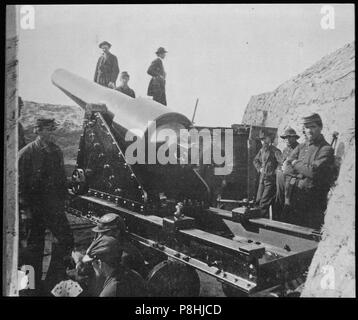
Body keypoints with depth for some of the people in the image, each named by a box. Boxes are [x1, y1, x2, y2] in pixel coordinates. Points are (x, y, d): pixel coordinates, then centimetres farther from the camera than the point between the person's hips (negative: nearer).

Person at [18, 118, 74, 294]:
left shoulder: (56, 151, 7)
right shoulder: (26, 154, -11)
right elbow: (20, 184, -11)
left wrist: (62, 200, 11)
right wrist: (25, 208, -13)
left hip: (54, 207, 5)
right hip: (33, 209, -5)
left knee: (66, 239, 4)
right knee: (34, 247, 6)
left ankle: (52, 280, 21)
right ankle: (34, 285, 23)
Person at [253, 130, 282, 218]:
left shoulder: (275, 151, -11)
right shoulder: (262, 150, 10)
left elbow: (282, 163, -23)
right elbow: (255, 160, 27)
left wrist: (274, 172, -17)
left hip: (271, 179, -7)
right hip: (262, 178, 7)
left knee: (264, 203, -10)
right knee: (258, 201, 9)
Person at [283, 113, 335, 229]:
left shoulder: (326, 149, -7)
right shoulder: (300, 147, 12)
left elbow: (315, 171, -20)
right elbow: (286, 167, 4)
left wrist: (296, 163, -6)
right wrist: (304, 171, -11)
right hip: (295, 196, 6)